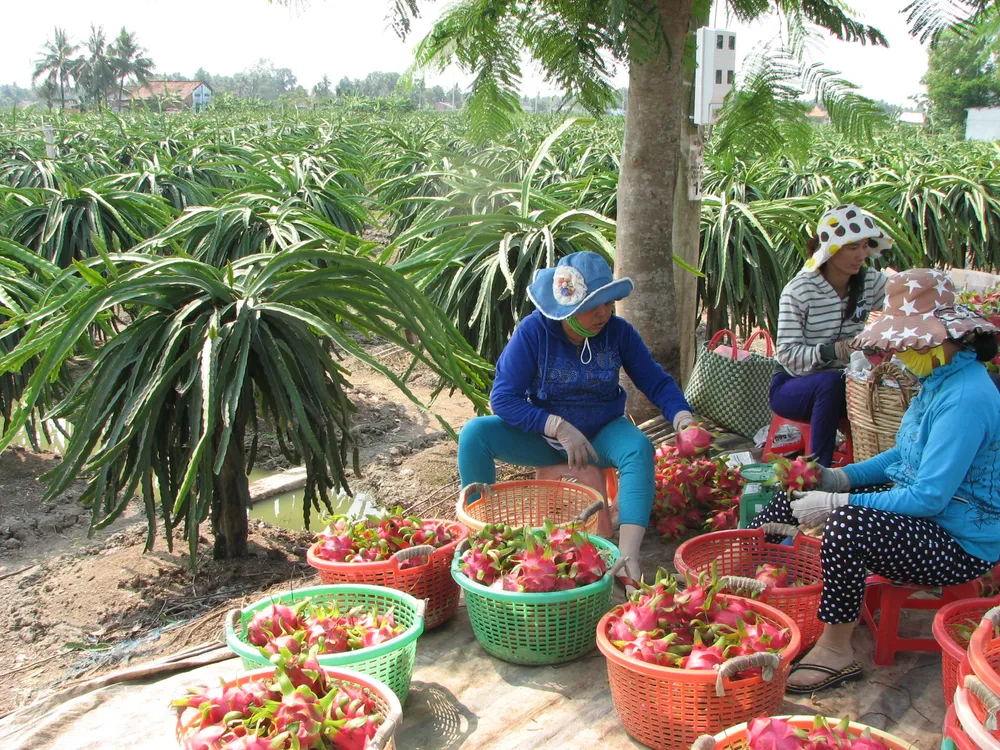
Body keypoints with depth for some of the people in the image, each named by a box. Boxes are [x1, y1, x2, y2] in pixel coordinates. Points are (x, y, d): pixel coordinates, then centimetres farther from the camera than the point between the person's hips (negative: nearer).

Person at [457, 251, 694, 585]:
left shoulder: (618, 332, -12)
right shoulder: (534, 331, -18)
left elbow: (657, 383, -5)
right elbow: (502, 398, -20)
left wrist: (682, 417, -26)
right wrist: (560, 428, -28)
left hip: (602, 434, 1)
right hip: (543, 435, 0)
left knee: (639, 447, -33)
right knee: (474, 433, -24)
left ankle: (628, 560, -41)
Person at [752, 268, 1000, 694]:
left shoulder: (966, 400, -26)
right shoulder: (940, 380, 6)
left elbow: (929, 498, -29)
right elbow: (909, 454, 16)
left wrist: (838, 502, -25)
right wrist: (843, 478, 2)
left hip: (959, 546, -10)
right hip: (923, 509, 10)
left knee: (847, 523, -33)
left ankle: (835, 652, -15)